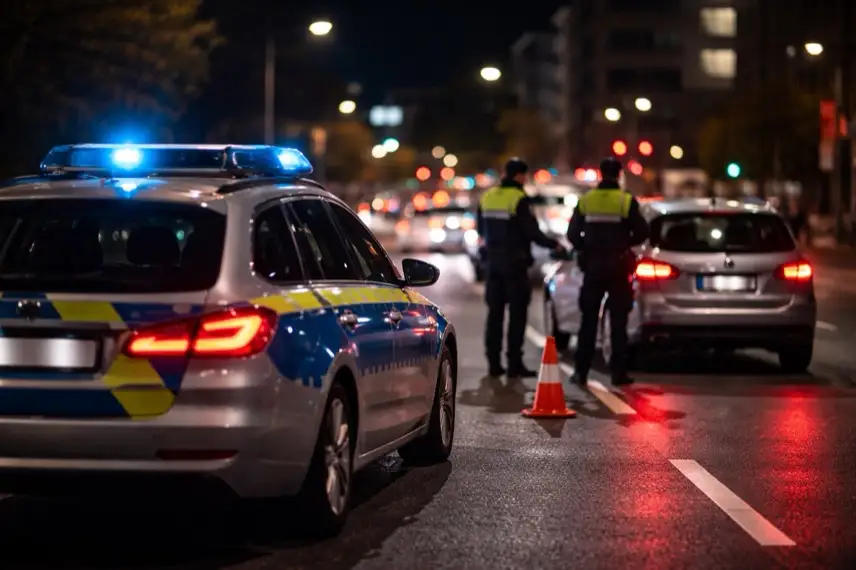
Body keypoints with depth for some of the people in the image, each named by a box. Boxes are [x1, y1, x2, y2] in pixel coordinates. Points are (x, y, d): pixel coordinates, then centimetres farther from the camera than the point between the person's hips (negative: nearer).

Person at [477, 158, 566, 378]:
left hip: (493, 262, 6)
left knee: (495, 313, 10)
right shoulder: (519, 199, -13)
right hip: (515, 263, -6)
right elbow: (532, 232, -15)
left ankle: (494, 362, 10)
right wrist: (554, 245, -1)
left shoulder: (487, 197, 8)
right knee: (517, 314, -2)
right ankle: (514, 363, -3)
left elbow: (481, 230, 17)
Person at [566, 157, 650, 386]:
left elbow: (572, 234, 2)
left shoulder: (585, 201, -1)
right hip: (618, 267, -2)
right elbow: (642, 232, -6)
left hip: (592, 267, 2)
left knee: (588, 321, 9)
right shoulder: (626, 201, -8)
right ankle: (618, 372, 1)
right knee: (618, 322, 4)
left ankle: (581, 370, 7)